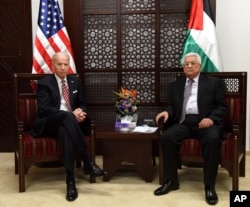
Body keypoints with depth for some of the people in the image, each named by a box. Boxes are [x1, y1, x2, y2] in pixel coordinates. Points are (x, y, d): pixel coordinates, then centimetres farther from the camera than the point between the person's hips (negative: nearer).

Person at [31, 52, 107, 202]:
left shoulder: (76, 81, 15)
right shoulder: (44, 83, 0)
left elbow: (82, 104, 17)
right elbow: (44, 109, -12)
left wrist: (80, 112, -10)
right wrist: (71, 114, -21)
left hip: (67, 123, 4)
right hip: (49, 124, -3)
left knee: (64, 130, -36)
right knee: (68, 117, -38)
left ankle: (70, 180, -39)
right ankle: (88, 163, -37)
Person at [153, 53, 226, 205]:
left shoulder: (214, 82, 10)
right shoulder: (176, 85, 20)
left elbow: (221, 106, 4)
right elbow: (172, 105, 18)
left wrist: (211, 119, -16)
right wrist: (167, 112, -6)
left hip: (205, 121, -2)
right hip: (184, 122, 3)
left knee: (213, 139, -35)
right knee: (166, 137, -27)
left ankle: (210, 186, -23)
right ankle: (171, 181, -13)